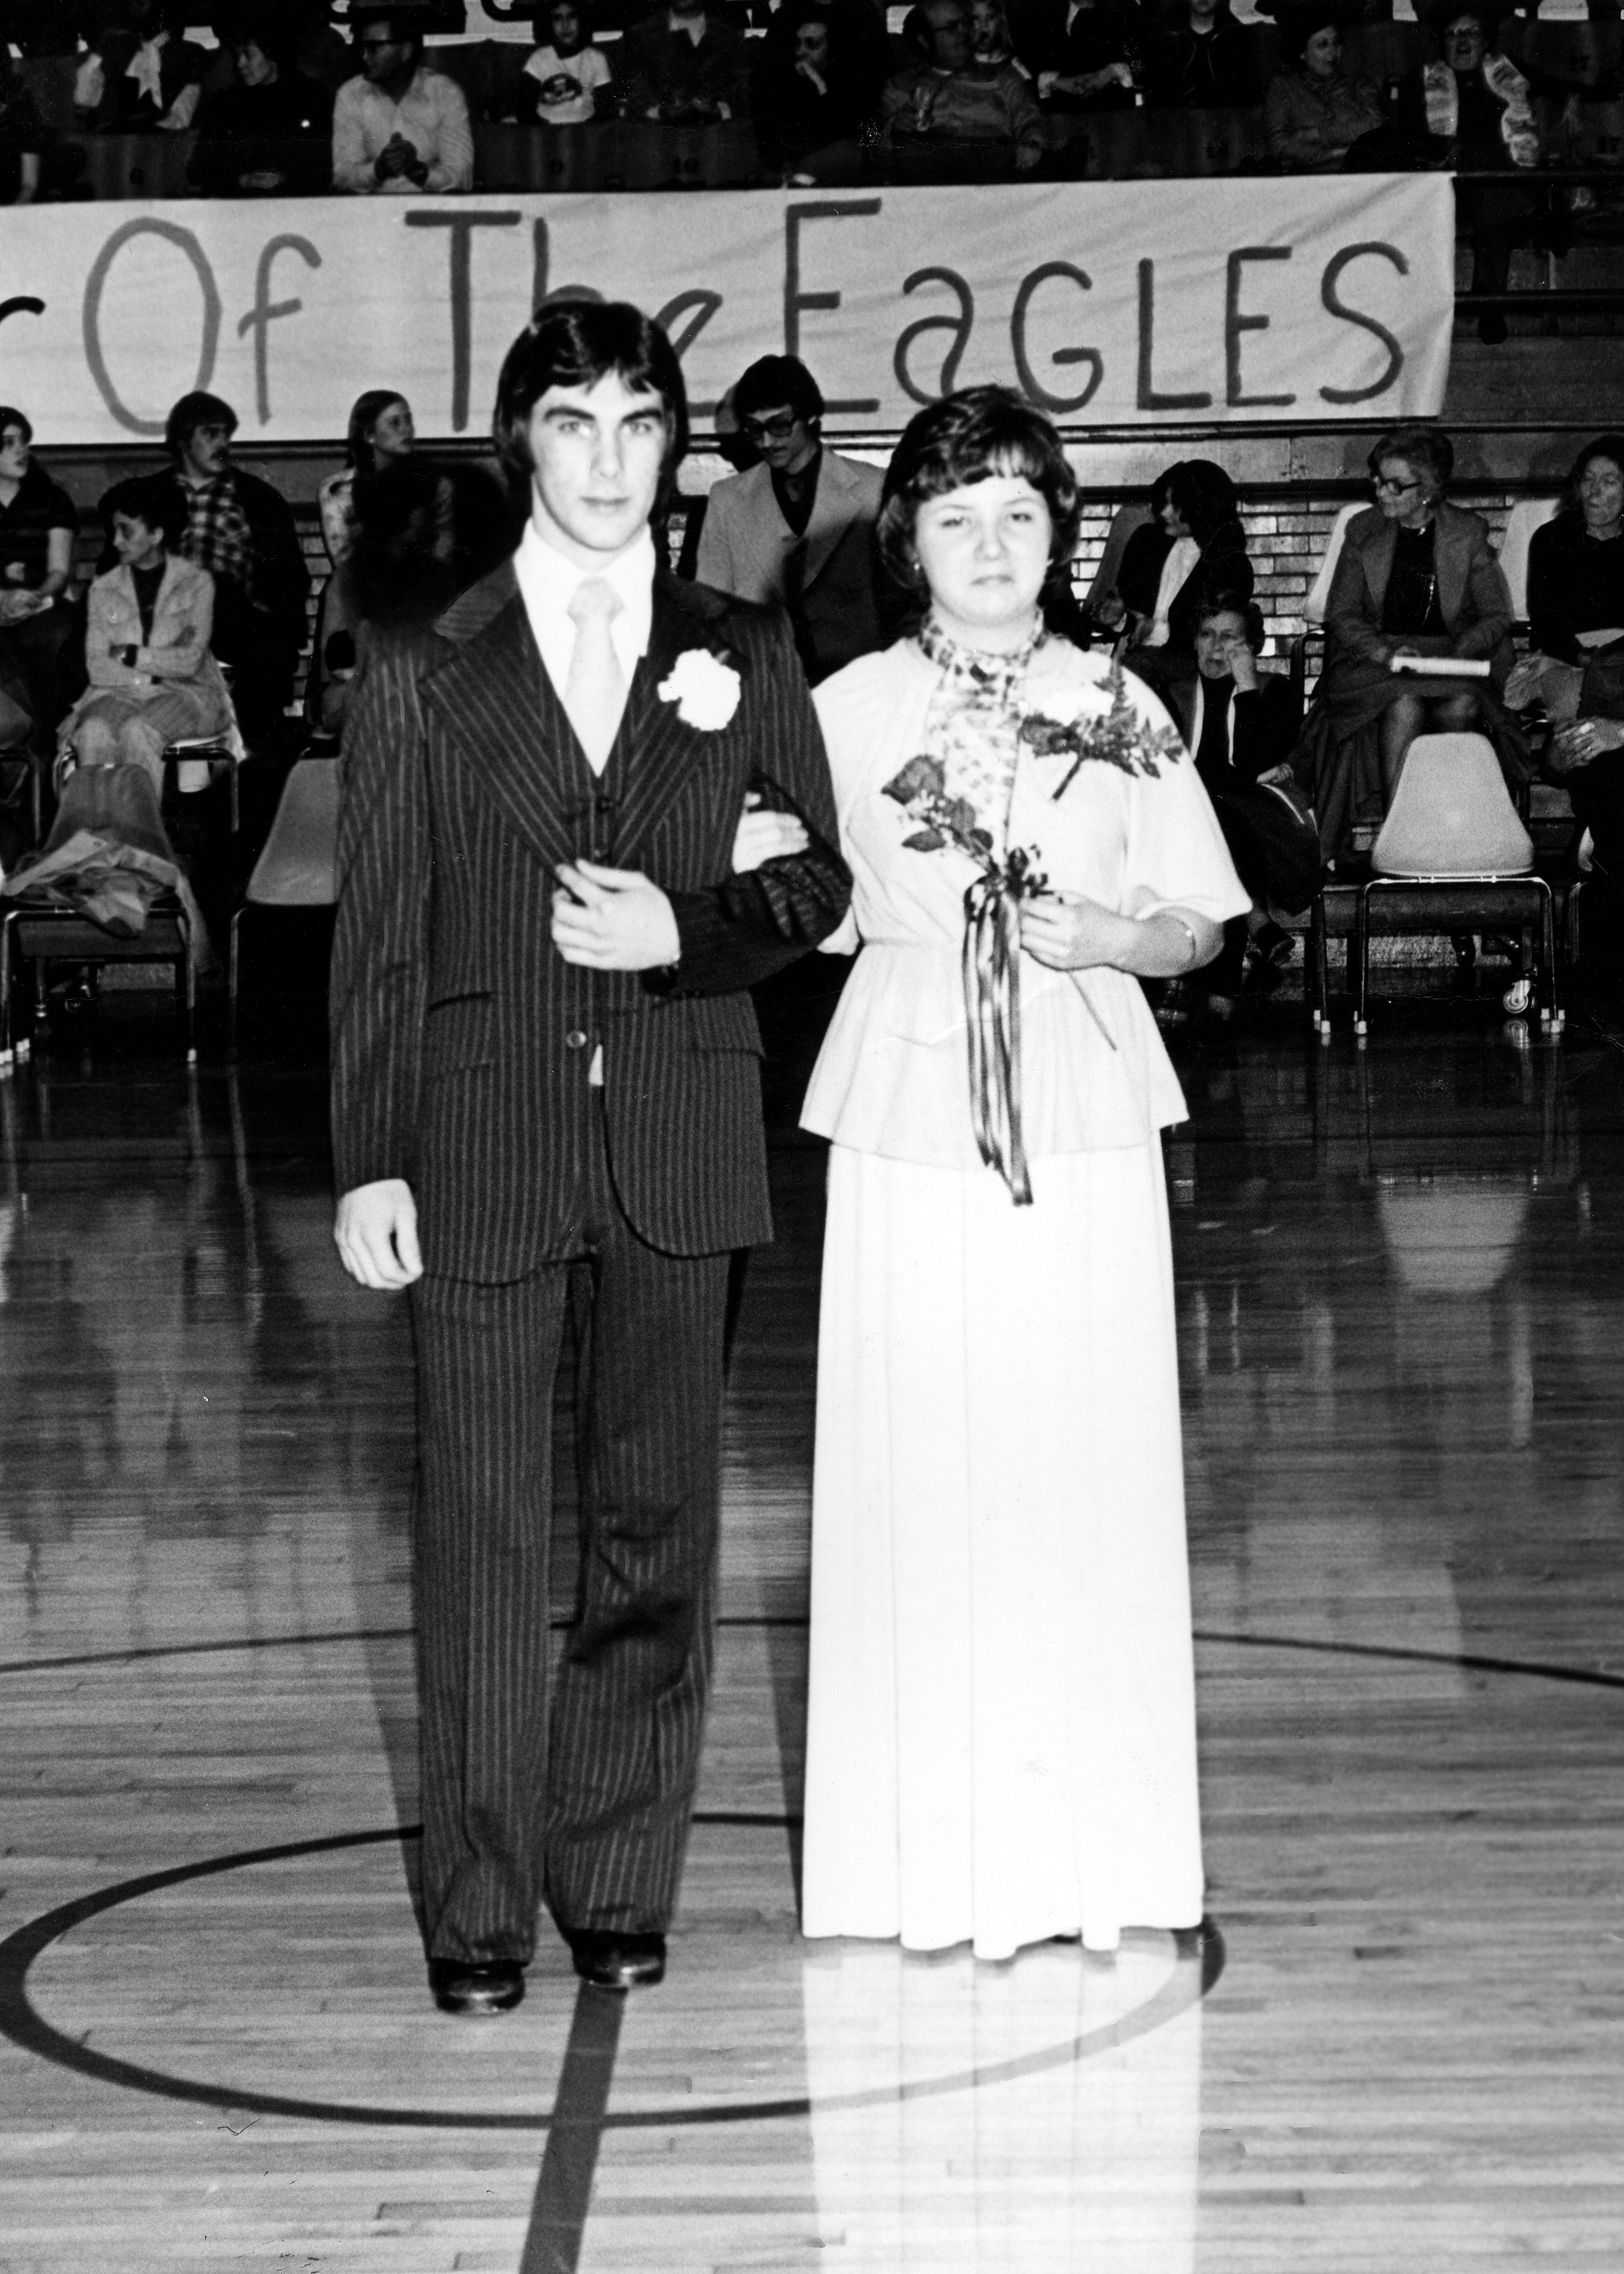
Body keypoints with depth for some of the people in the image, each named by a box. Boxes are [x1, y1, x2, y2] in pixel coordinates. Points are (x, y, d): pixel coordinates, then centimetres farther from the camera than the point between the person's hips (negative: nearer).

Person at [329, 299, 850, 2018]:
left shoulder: (741, 659, 7)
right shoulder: (425, 677, 2)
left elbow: (817, 882, 9)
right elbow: (376, 940, 1)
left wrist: (682, 930, -10)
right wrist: (369, 1164, -4)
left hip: (678, 1149, 2)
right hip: (481, 1149, -2)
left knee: (657, 1534, 8)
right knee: (481, 1540, 1)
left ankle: (618, 1886, 20)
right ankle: (479, 1908, 10)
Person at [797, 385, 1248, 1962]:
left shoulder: (1120, 710, 6)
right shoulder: (846, 712, 5)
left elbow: (1200, 927, 9)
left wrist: (1101, 937, -9)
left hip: (1085, 1119, 1)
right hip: (908, 1125, 0)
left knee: (1085, 1470, 0)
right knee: (915, 1472, -1)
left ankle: (1083, 1845, 8)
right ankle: (931, 1848, 7)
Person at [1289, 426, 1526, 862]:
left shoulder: (1469, 533, 6)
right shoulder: (1362, 532, 9)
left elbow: (1496, 615, 6)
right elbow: (1342, 616, 5)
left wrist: (1456, 653, -14)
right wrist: (1384, 651, -15)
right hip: (1373, 660, 0)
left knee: (1463, 705, -35)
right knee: (1404, 704, -35)